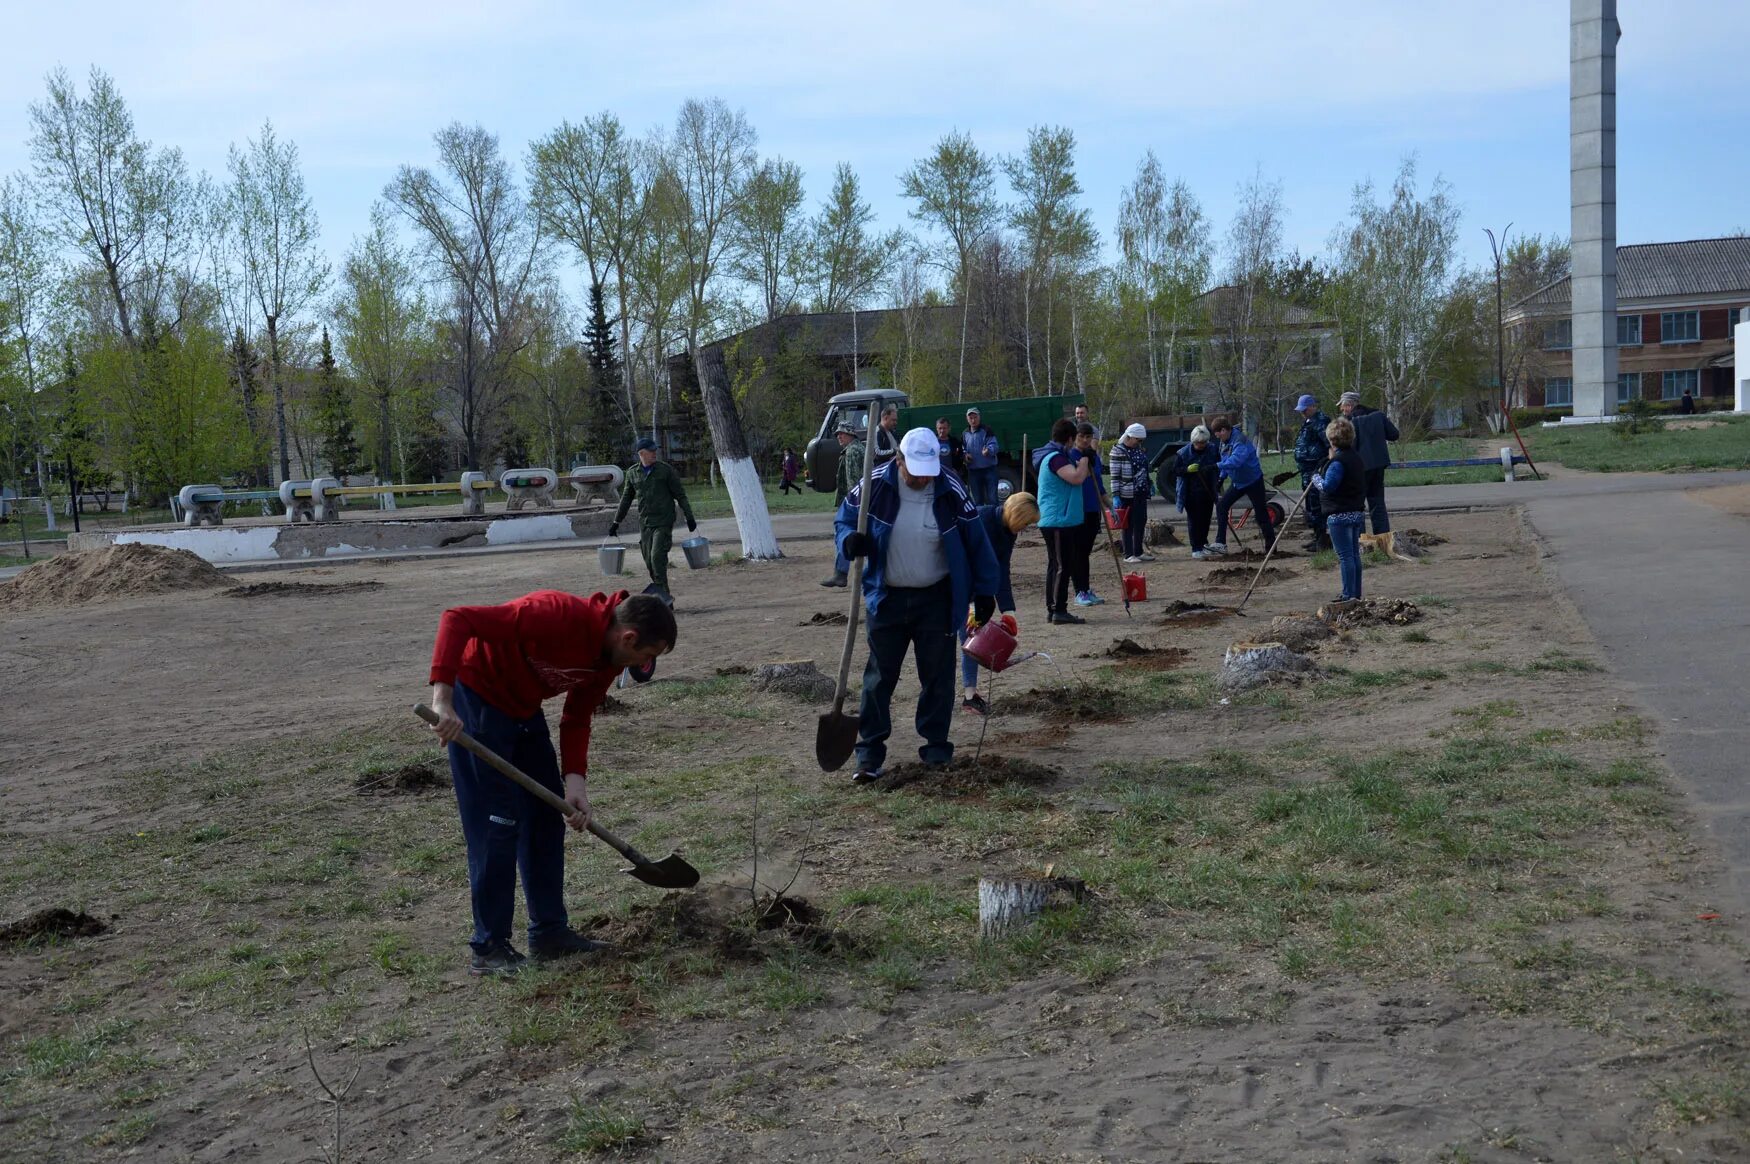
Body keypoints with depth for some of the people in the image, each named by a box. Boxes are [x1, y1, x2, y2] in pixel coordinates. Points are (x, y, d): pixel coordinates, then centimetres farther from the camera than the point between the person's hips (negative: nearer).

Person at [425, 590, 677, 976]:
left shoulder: (609, 657, -6)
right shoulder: (557, 615, -32)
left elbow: (576, 719, 4)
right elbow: (456, 619, -36)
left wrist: (575, 778, -12)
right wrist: (443, 699, -42)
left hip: (523, 708, 9)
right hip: (476, 699, -9)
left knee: (547, 817, 10)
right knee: (497, 824, -8)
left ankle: (549, 931, 20)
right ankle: (488, 949, 3)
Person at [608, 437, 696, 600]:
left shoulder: (665, 469, -1)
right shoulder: (633, 474, 8)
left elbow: (680, 494, 2)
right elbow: (626, 500, 19)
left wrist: (689, 517, -1)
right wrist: (616, 522, 20)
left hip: (663, 522, -4)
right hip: (644, 524, 4)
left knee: (657, 556, -17)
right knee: (649, 562, 4)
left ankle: (662, 592, -12)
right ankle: (664, 599, 13)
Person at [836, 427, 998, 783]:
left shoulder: (951, 491, -11)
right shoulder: (875, 485, -12)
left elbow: (976, 541, -2)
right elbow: (845, 519, 2)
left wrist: (984, 591, 0)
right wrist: (850, 541, -22)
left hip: (937, 598, 0)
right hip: (887, 598, 0)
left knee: (938, 674, 8)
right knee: (879, 677, 3)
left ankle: (936, 744, 23)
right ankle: (870, 753, 10)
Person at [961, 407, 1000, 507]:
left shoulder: (987, 431, -4)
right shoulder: (965, 434, 10)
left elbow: (993, 445, -16)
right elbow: (961, 450, 19)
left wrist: (988, 450, -39)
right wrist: (964, 455, -4)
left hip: (989, 469, -4)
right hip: (973, 471, 4)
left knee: (992, 498, -4)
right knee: (977, 500, 12)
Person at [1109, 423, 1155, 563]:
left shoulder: (1141, 450, 10)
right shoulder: (1118, 451, -11)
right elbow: (1115, 475, -14)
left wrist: (1149, 485, 14)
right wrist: (1115, 495, -17)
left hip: (1141, 493, 7)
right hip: (1127, 494, -7)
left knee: (1141, 522, 9)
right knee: (1128, 524, 0)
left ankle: (1139, 552, 20)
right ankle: (1129, 554, 6)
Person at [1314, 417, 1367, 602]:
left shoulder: (1338, 461, -17)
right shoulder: (1357, 458, 13)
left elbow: (1327, 487, -20)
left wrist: (1316, 477, -2)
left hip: (1340, 515, -9)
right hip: (1357, 512, 9)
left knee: (1345, 556, -5)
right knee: (1354, 554, 14)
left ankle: (1349, 594, -4)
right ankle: (1355, 593, 20)